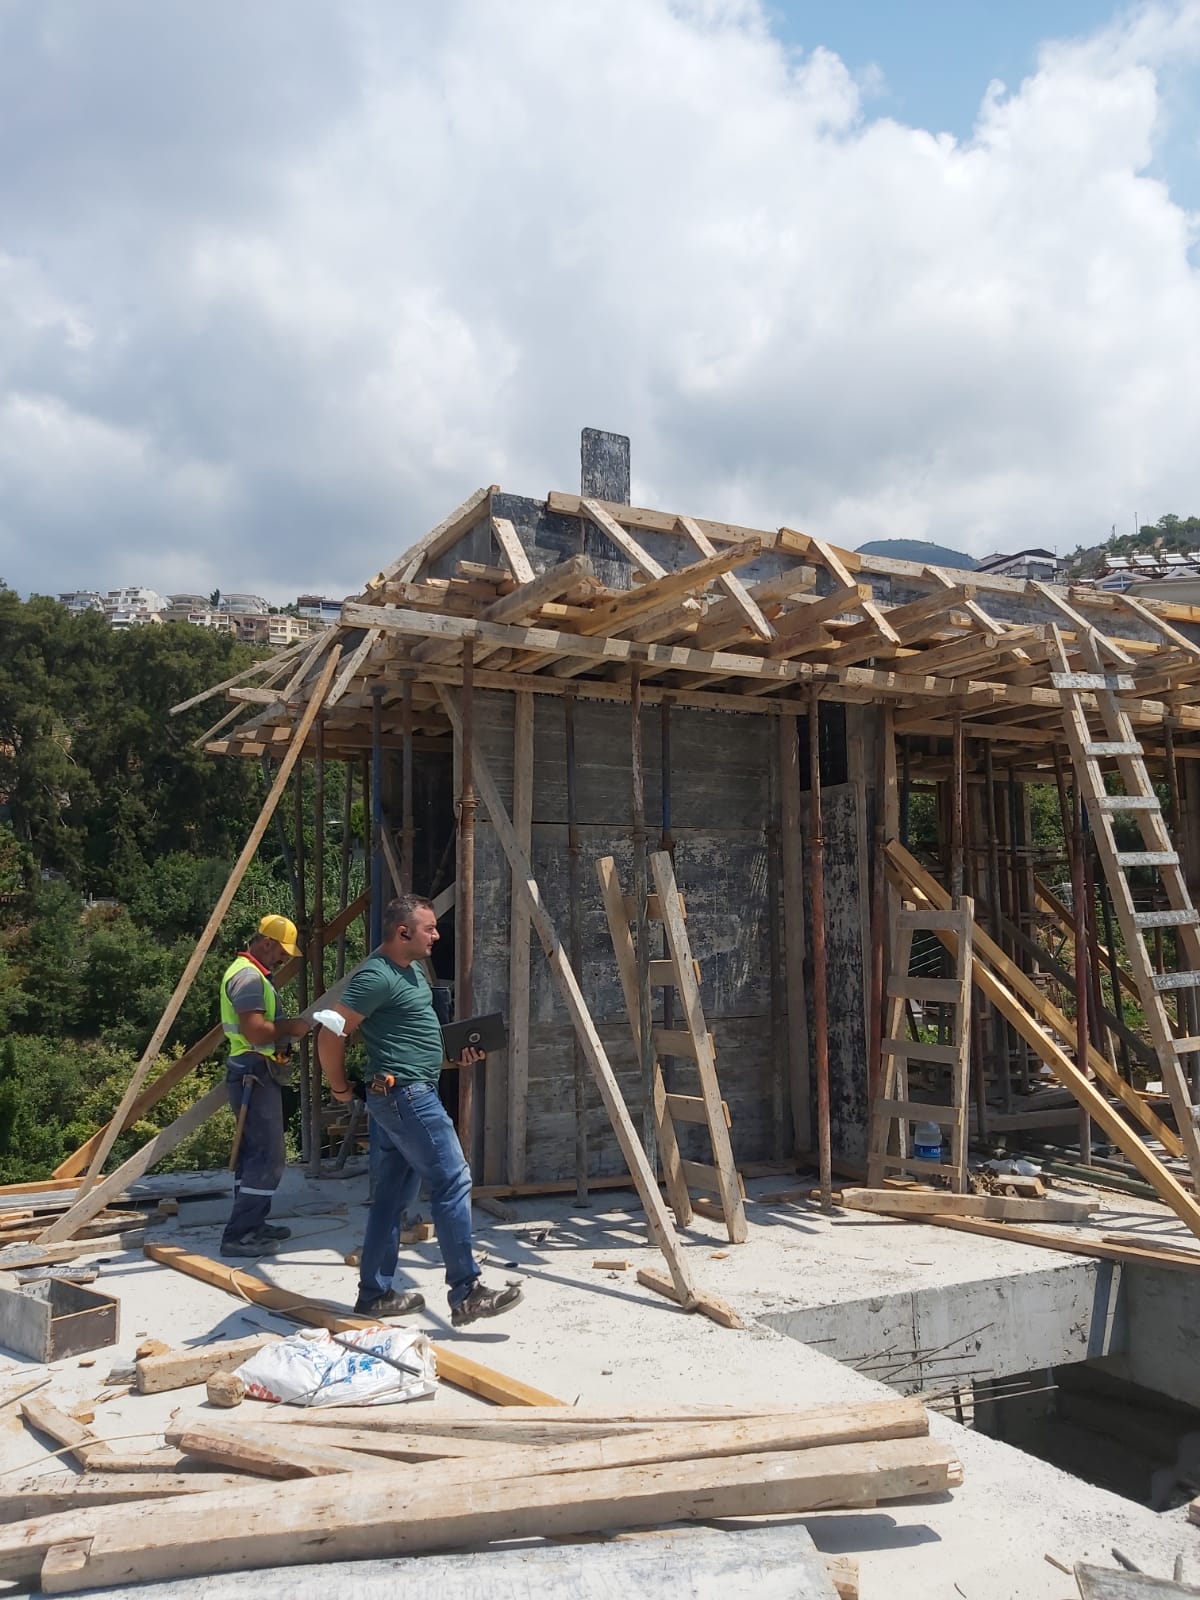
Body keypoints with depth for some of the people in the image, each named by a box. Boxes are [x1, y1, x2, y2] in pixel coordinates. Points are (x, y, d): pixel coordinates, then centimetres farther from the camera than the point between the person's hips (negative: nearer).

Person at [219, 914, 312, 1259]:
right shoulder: (249, 976, -16)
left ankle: (251, 1224, 23)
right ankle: (239, 1235, -8)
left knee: (253, 1152, 15)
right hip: (254, 1074, -11)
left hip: (253, 1074, 11)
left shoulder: (251, 973, 18)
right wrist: (290, 1027, -12)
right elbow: (255, 1032, -25)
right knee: (268, 1156, -10)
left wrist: (287, 1027, 10)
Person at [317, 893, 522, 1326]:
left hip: (408, 1094, 10)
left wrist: (456, 1054, 11)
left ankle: (375, 1293, 20)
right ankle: (466, 1294, -3)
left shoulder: (412, 970, 14)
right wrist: (340, 1087, -6)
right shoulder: (376, 977, -17)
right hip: (406, 1094, -10)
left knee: (393, 1194, 13)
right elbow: (331, 1035, -18)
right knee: (452, 1182, -8)